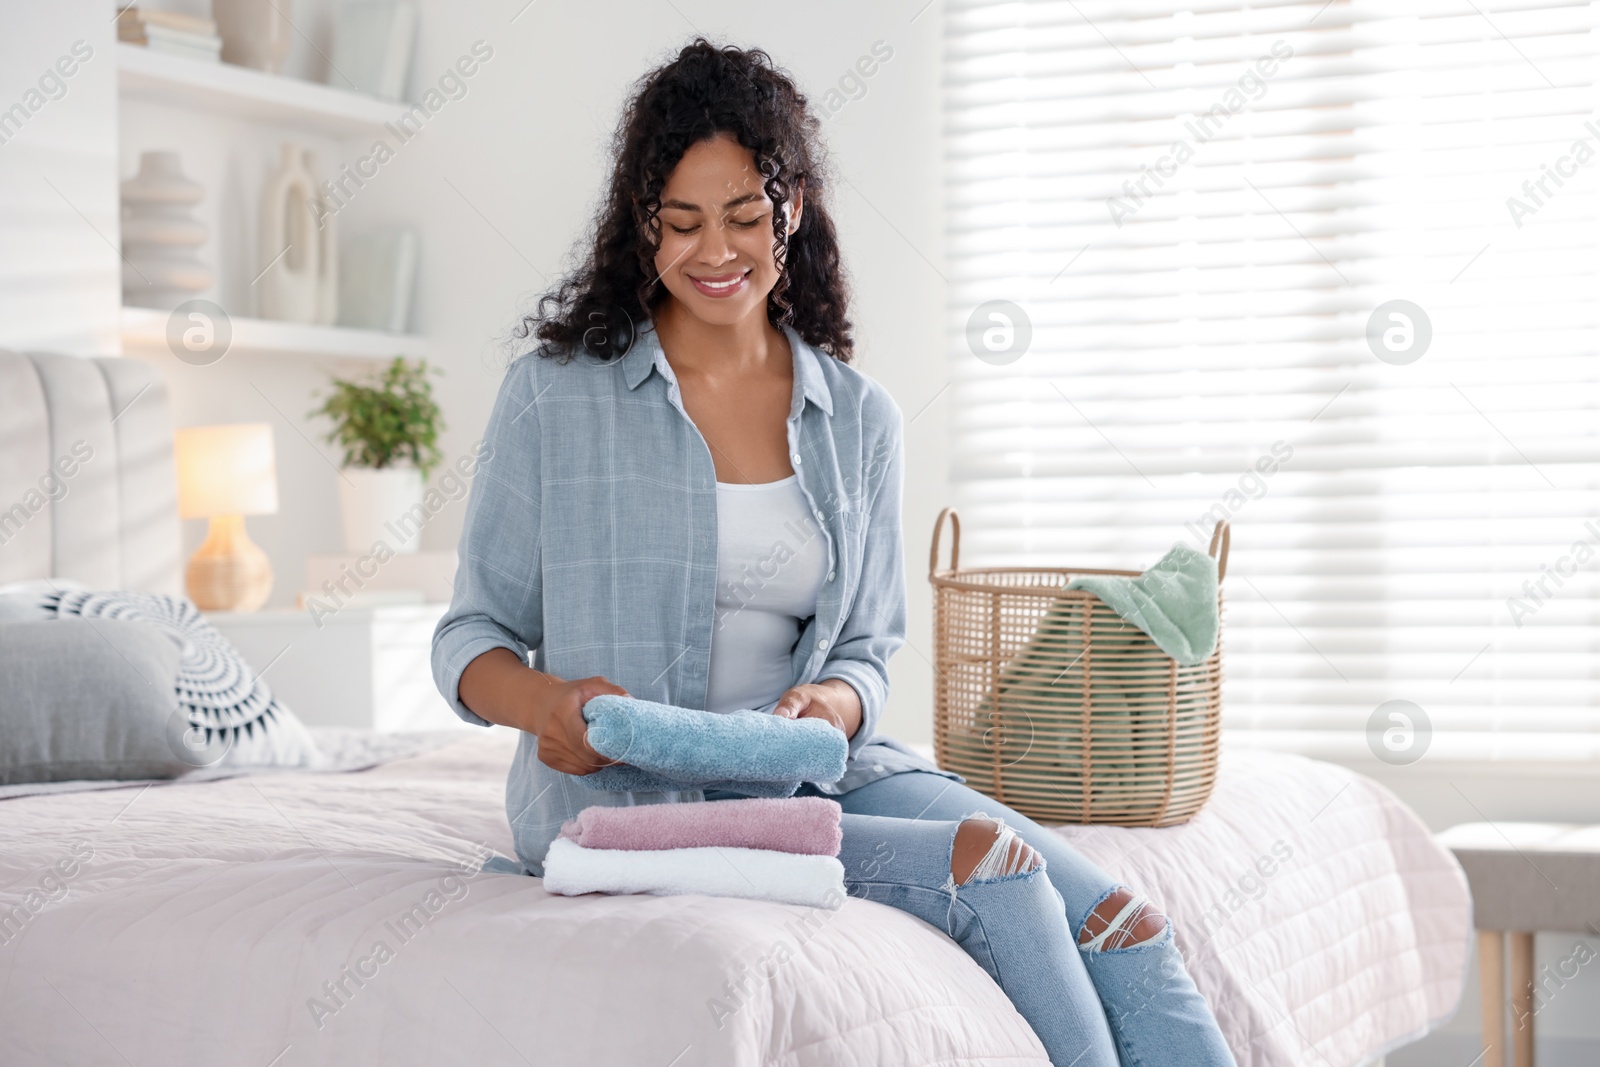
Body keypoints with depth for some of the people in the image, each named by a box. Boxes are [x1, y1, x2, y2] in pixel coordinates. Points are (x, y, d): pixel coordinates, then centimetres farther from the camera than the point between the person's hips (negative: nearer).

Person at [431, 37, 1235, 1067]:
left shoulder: (860, 419, 13)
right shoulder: (555, 396, 3)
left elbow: (867, 655, 15)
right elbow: (471, 638, 5)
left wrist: (833, 701, -10)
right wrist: (544, 701, -18)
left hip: (814, 768, 4)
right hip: (624, 794, -4)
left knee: (1117, 919, -23)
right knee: (987, 866, -30)